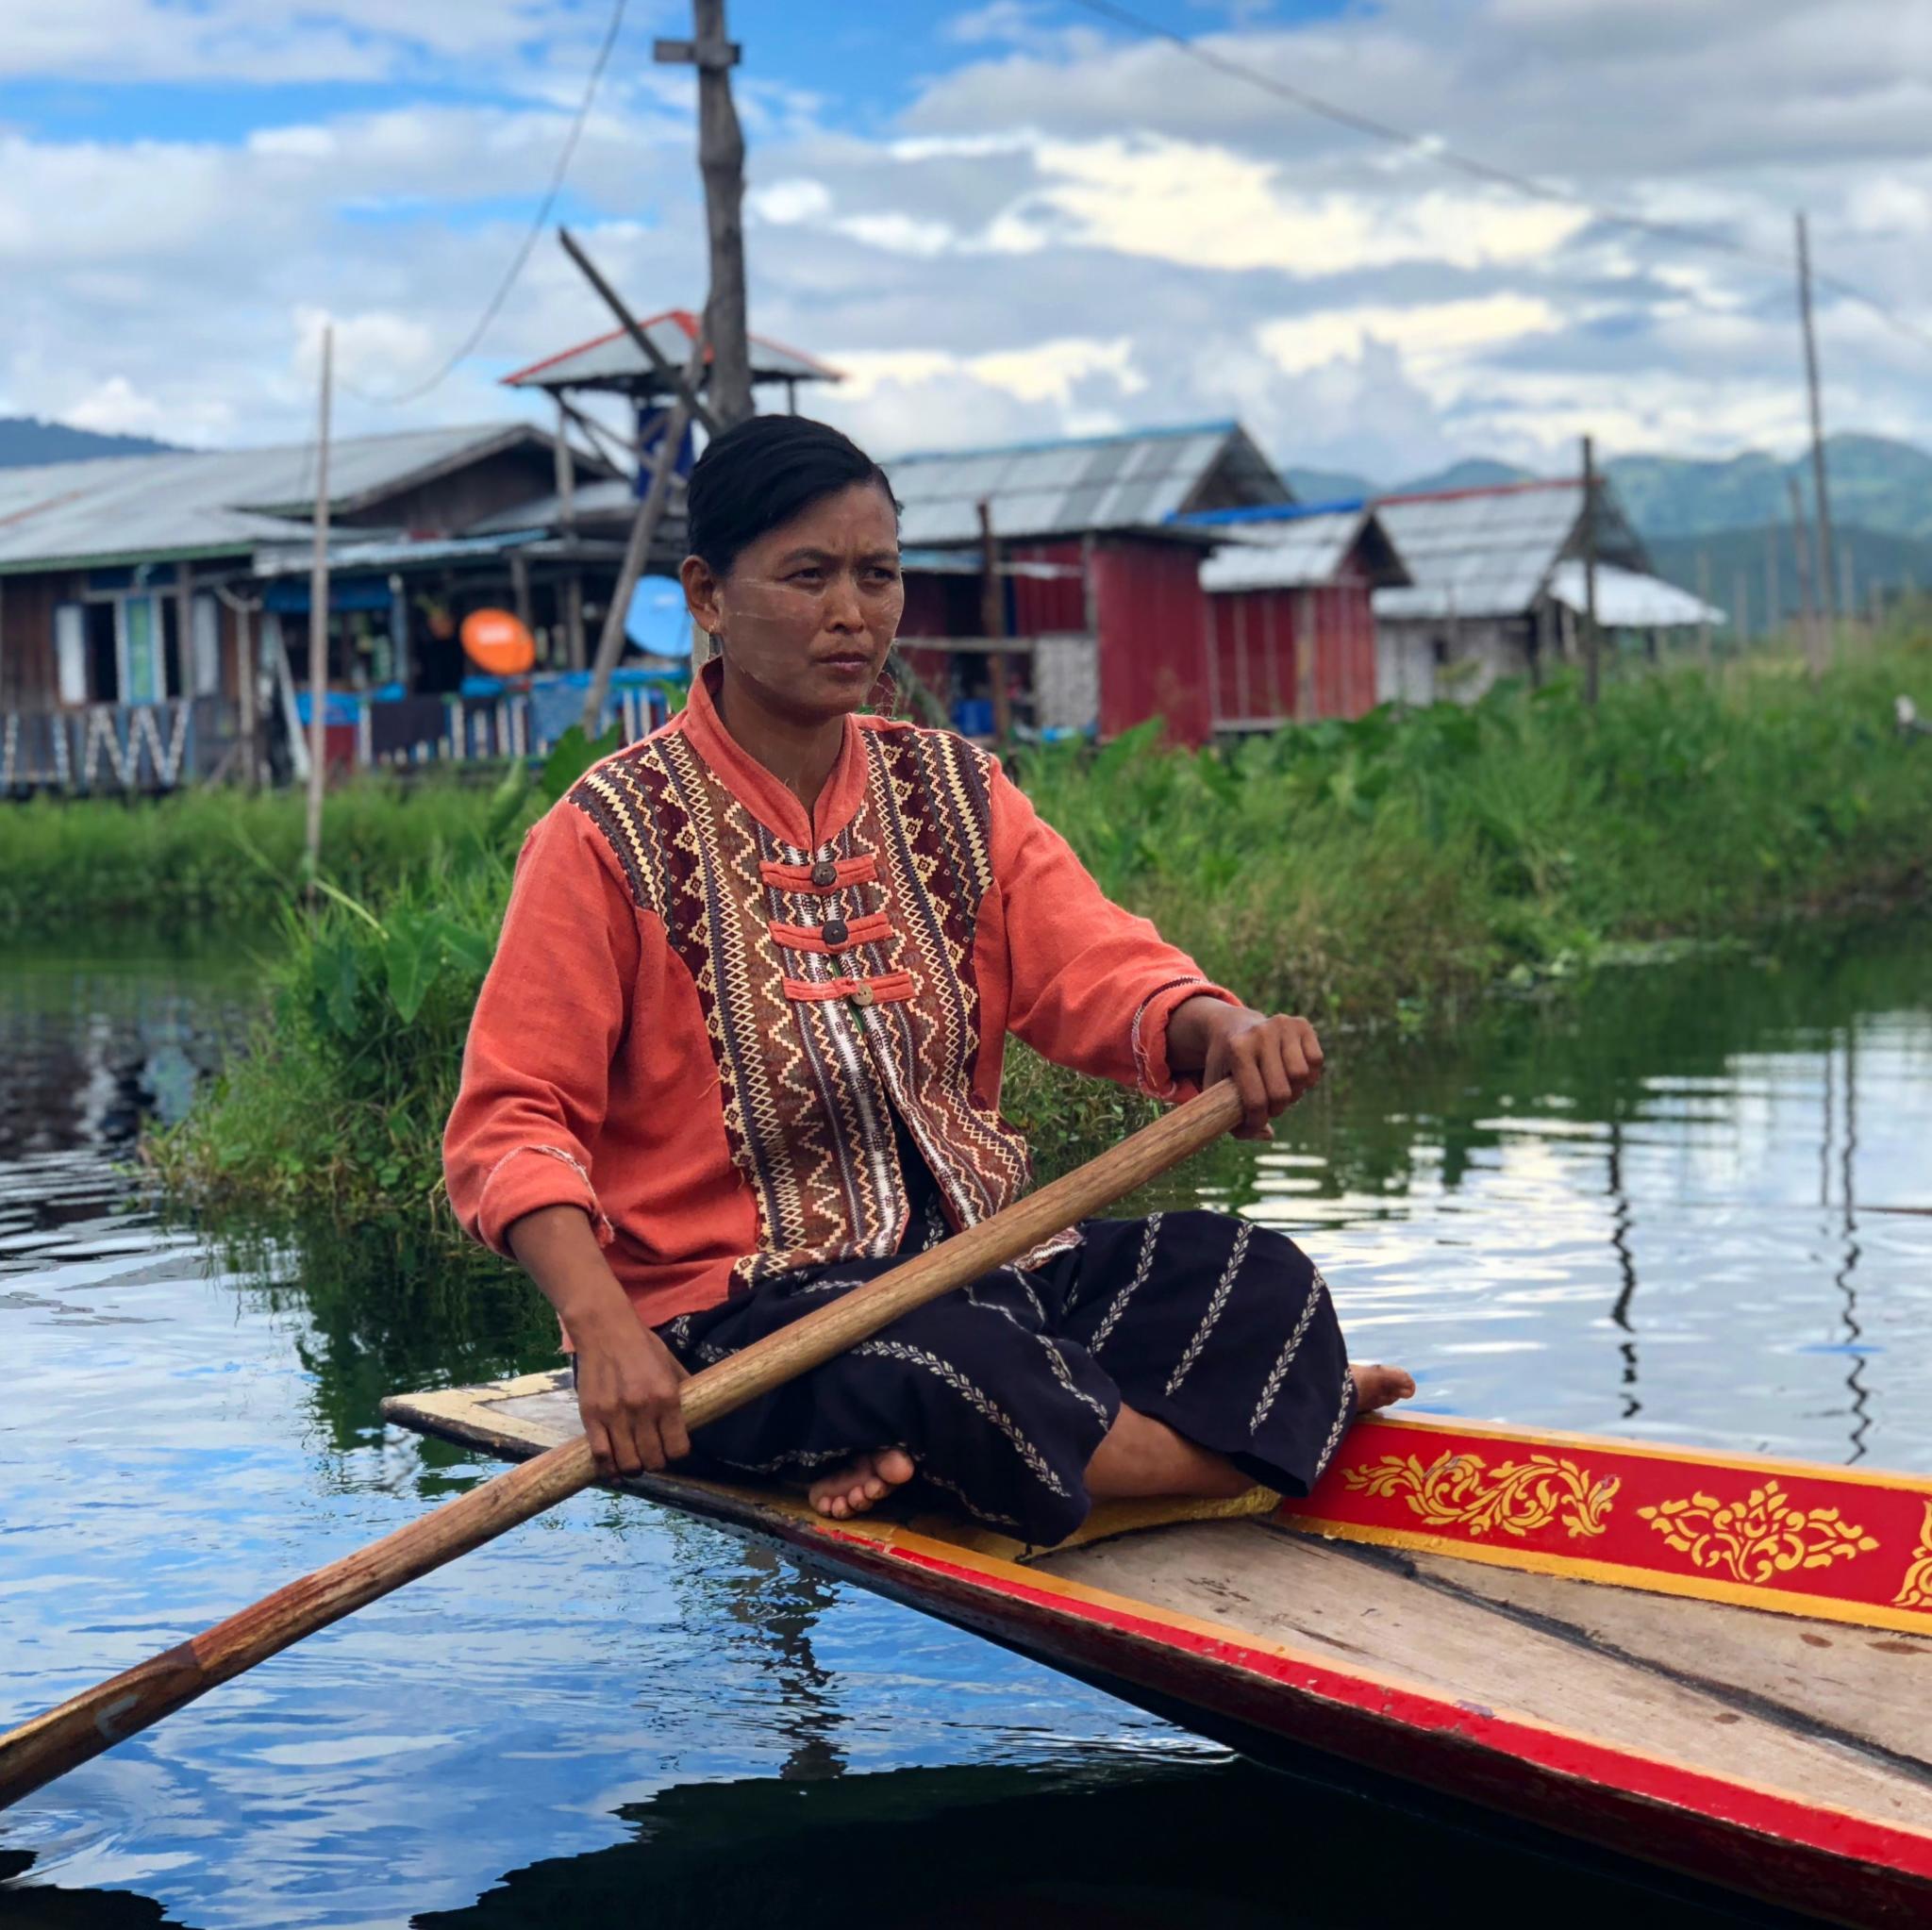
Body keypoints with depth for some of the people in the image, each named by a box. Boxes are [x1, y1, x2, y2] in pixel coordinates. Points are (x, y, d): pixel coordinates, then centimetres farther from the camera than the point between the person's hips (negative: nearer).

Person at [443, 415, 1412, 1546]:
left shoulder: (956, 794, 10)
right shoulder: (611, 837, -5)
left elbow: (1099, 972, -3)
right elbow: (513, 1125, -10)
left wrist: (1220, 1029, -28)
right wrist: (604, 1331, -28)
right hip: (734, 1311, -5)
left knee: (1255, 1278, -16)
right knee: (959, 1367, -36)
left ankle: (922, 1466, -23)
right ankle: (1245, 1434, -11)